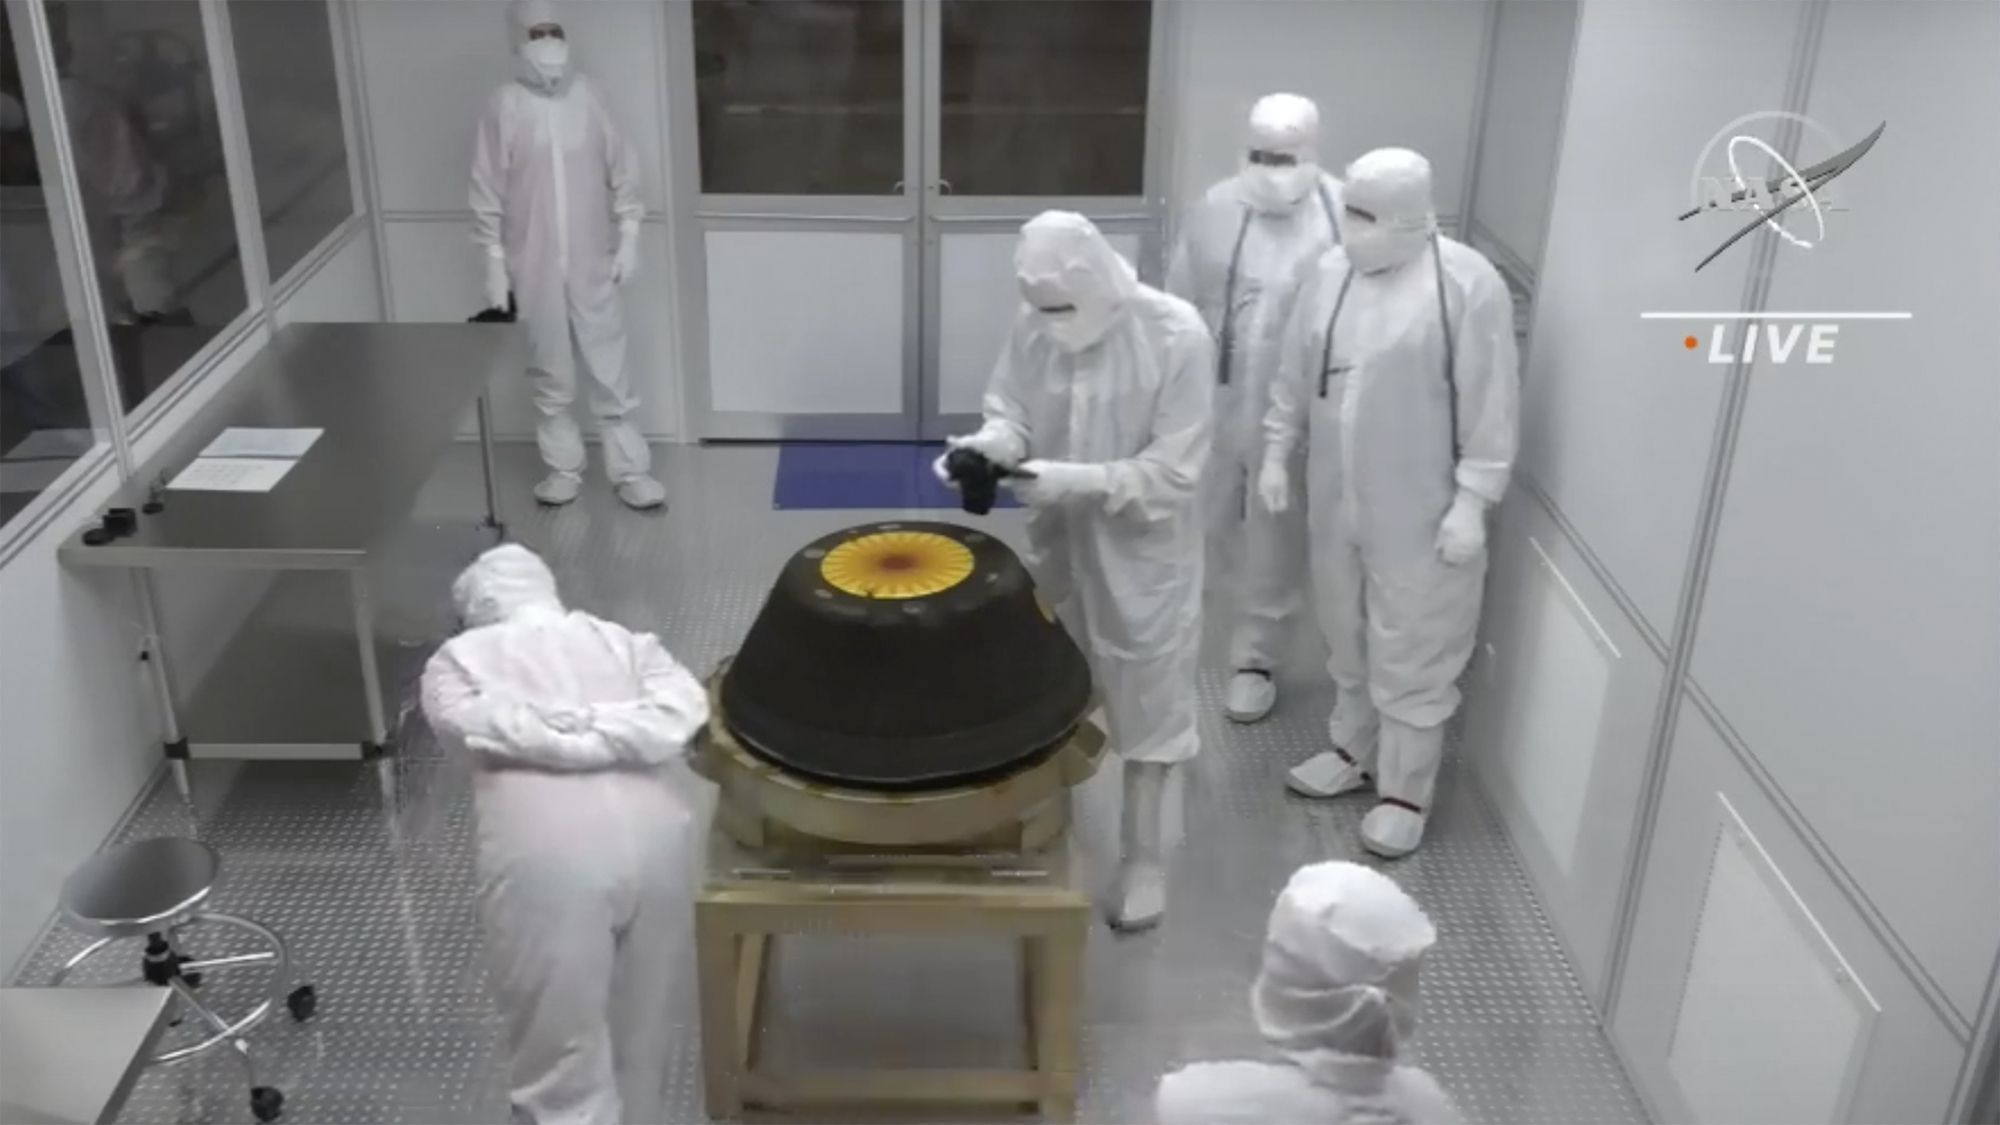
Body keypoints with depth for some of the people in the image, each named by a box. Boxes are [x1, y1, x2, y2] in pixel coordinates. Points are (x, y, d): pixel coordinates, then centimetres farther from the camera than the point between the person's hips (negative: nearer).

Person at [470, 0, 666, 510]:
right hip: (535, 266, -1)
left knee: (610, 371, 5)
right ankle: (563, 469, 23)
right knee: (551, 374, 10)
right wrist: (494, 263, -5)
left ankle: (630, 470, 12)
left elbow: (622, 171, 5)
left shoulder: (587, 95, 0)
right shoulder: (504, 106, -6)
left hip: (592, 262, 1)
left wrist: (628, 239, 2)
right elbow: (488, 192, -3)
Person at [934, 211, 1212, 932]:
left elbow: (1173, 471, -22)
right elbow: (1010, 408, 3)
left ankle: (1143, 859, 30)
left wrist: (1077, 480, -31)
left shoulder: (1177, 336, -23)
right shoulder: (1034, 325, -10)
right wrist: (991, 442, -20)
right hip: (1056, 541, 5)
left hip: (1142, 552, -5)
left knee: (1146, 702, 11)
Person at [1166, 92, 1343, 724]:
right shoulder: (1214, 208, -2)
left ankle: (1254, 661, 24)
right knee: (1217, 532, 17)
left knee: (1273, 546, 9)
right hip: (1214, 405, 4)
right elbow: (1180, 306, 5)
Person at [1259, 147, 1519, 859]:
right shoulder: (1328, 272, 2)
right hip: (1337, 502, 6)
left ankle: (1405, 793, 20)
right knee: (1348, 641, 21)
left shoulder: (1467, 284, -16)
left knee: (1411, 659, 5)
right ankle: (1355, 752, 40)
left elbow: (1491, 406, -14)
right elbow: (1294, 376, 12)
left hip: (1420, 513, -6)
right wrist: (1277, 452, 12)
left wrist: (1472, 501, -15)